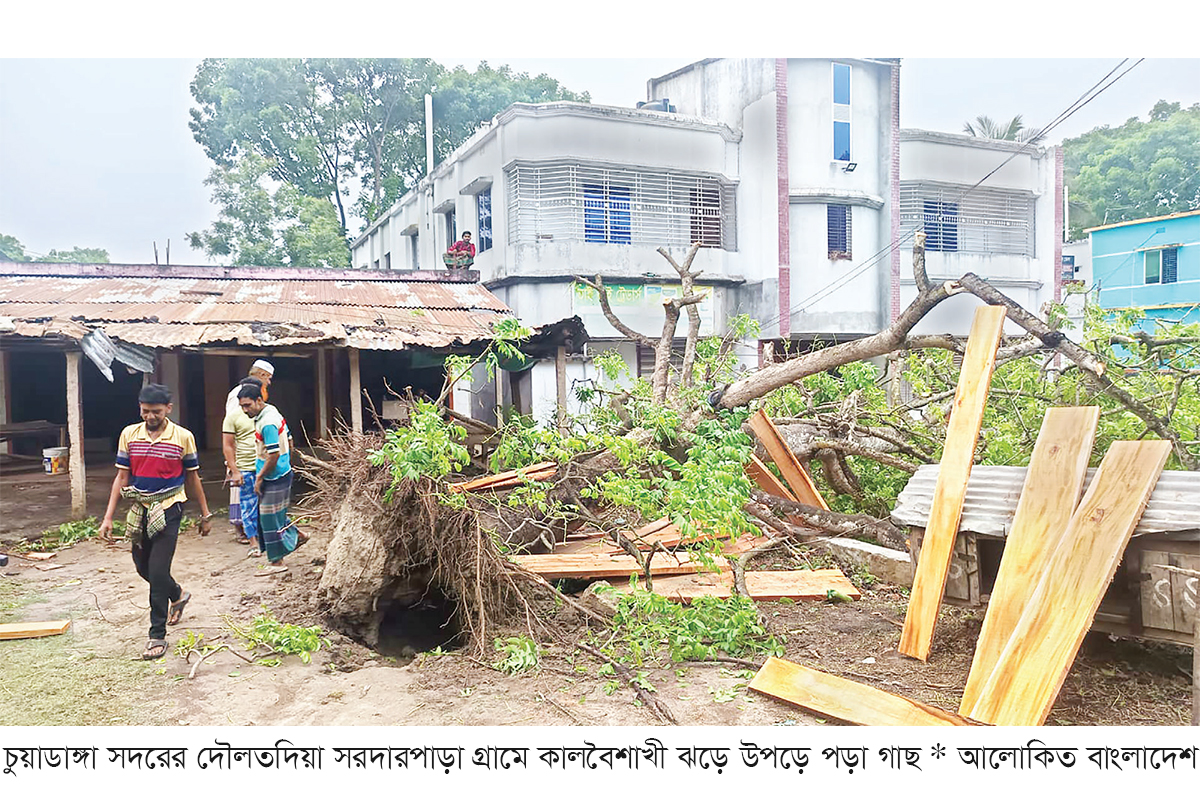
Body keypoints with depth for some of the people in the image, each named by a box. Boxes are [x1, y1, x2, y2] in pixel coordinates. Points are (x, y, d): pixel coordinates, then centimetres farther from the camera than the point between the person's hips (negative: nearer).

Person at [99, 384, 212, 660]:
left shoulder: (183, 437, -6)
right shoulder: (129, 435, 1)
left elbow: (192, 478, 4)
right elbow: (122, 477, 5)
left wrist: (205, 515, 8)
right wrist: (108, 517, 1)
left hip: (168, 509, -4)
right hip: (140, 509, 5)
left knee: (158, 570, -10)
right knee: (143, 567, 16)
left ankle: (157, 635, 1)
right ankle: (178, 595, 46)